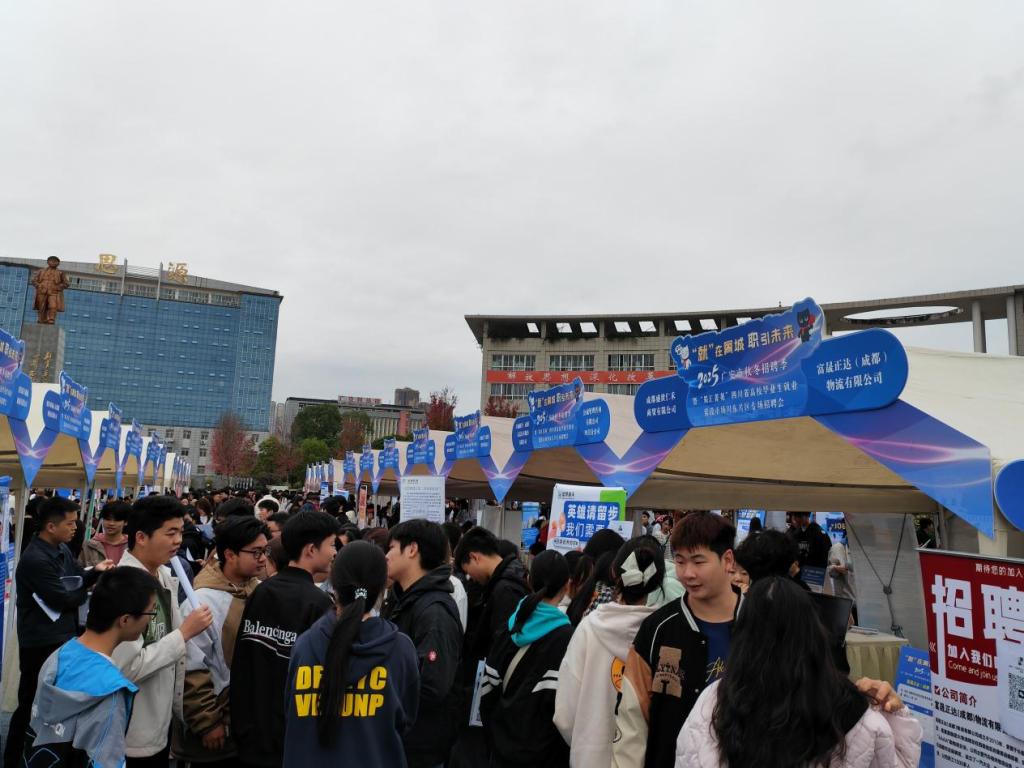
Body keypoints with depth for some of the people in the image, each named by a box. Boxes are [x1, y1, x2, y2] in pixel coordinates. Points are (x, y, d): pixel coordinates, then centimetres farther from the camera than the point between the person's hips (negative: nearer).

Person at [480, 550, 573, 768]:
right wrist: (563, 749, -8)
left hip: (503, 742, 5)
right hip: (542, 750, -5)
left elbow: (488, 687, 4)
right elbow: (560, 703, -20)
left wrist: (493, 734, 14)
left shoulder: (511, 627, 2)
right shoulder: (565, 637, -15)